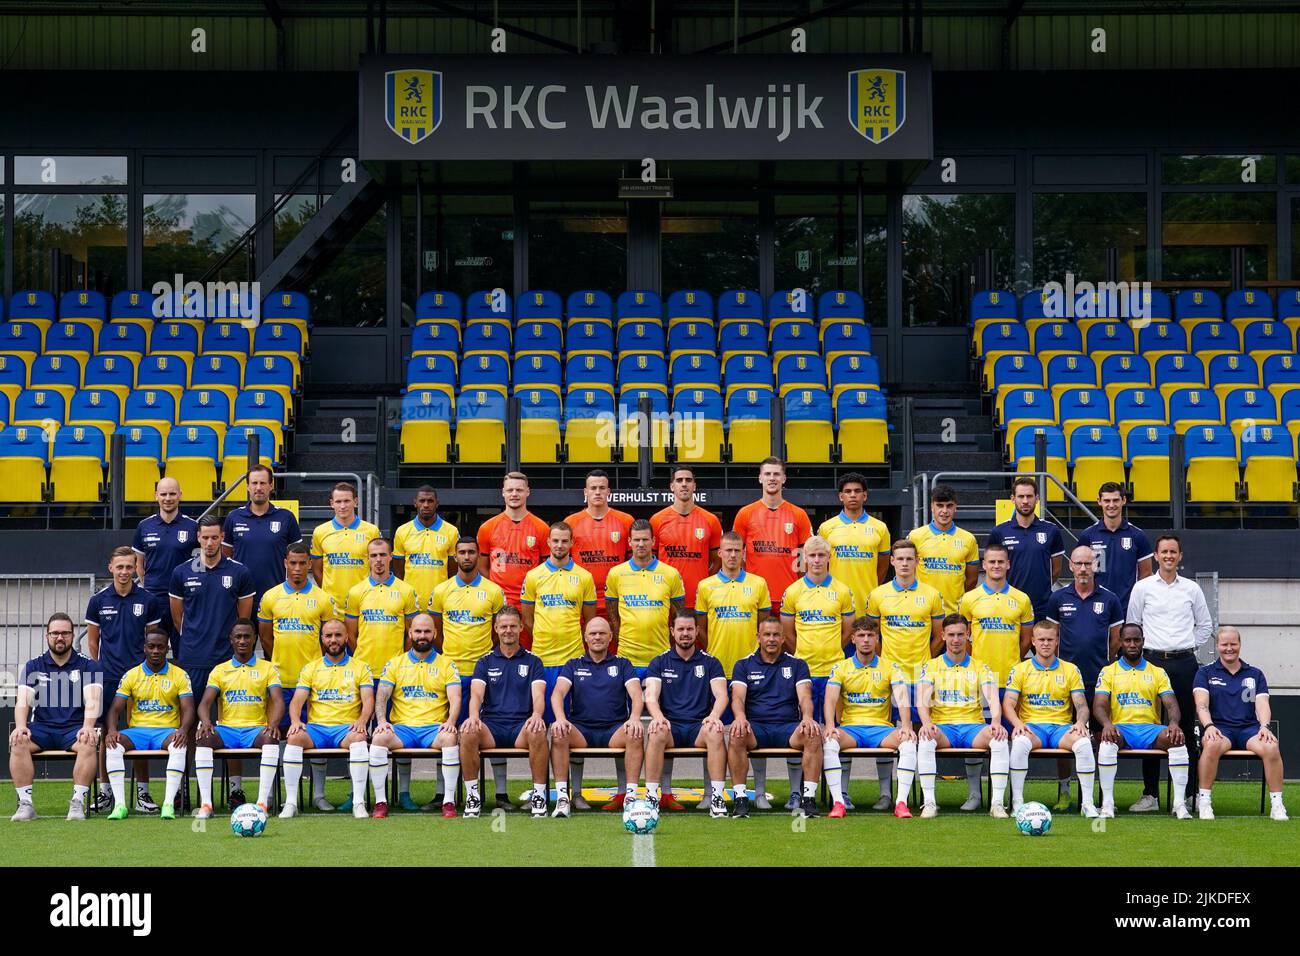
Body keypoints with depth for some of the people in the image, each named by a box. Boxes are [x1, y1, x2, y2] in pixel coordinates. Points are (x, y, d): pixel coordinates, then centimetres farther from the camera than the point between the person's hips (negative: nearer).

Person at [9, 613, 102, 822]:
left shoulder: (87, 666, 8)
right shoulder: (33, 667, 12)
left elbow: (92, 701, -6)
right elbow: (23, 701, 0)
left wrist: (88, 726, -26)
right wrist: (21, 726, -22)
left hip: (74, 729, -1)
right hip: (41, 728, 1)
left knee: (89, 743, -35)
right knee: (17, 742, -30)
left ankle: (78, 803, -33)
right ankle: (25, 804, -30)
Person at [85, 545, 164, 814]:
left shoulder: (148, 600, 3)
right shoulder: (98, 600, 4)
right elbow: (92, 641, 12)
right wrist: (96, 670, 7)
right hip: (107, 677, 0)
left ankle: (142, 793, 8)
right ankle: (105, 792, 10)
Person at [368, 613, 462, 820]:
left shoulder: (446, 664, 12)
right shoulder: (395, 664, 15)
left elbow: (455, 698, 1)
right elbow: (382, 696, 7)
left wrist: (450, 721, -19)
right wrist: (382, 721, -13)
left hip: (434, 728, -1)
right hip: (402, 727, 1)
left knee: (450, 738, -36)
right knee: (379, 738, -32)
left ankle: (449, 801, -28)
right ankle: (380, 802, -23)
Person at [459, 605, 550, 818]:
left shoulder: (533, 661, 13)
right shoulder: (485, 662, 15)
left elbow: (538, 694, -1)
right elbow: (476, 693, 0)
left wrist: (537, 715, -26)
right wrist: (474, 716, -24)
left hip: (521, 726, -1)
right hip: (491, 725, 1)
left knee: (538, 733, -37)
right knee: (468, 732, -33)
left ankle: (539, 794, -23)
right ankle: (472, 794, -19)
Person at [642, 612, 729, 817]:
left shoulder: (710, 662, 13)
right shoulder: (660, 662, 12)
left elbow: (722, 695, 1)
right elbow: (651, 696, -1)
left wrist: (714, 716, -23)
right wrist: (658, 716, -25)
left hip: (698, 726, 0)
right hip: (670, 725, 0)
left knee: (715, 732, -34)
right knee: (657, 732, -36)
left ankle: (717, 797, -34)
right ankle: (652, 796, -34)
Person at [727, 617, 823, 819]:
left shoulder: (797, 664, 13)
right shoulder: (744, 665, 12)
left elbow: (804, 696, 0)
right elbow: (738, 697, -2)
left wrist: (807, 717, -24)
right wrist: (740, 717, -26)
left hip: (788, 727, 1)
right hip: (755, 727, 0)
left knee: (814, 735, -31)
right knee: (736, 735, -35)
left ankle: (808, 797, -28)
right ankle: (741, 798, -29)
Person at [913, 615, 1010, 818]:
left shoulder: (980, 667, 14)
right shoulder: (931, 666, 12)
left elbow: (992, 698, 0)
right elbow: (922, 700, -2)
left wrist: (996, 722, -22)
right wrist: (927, 723, -24)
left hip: (974, 727, 1)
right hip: (942, 726, -1)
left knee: (999, 738, -32)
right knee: (926, 740, -36)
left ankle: (997, 803, -30)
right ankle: (929, 802, -32)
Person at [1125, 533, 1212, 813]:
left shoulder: (1192, 589, 9)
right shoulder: (1142, 588, 6)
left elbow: (1205, 625, 17)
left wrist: (1188, 647, 9)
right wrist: (1145, 649, 4)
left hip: (1184, 663, 1)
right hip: (1153, 661, -1)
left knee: (1186, 727, 1)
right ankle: (1150, 793, 3)